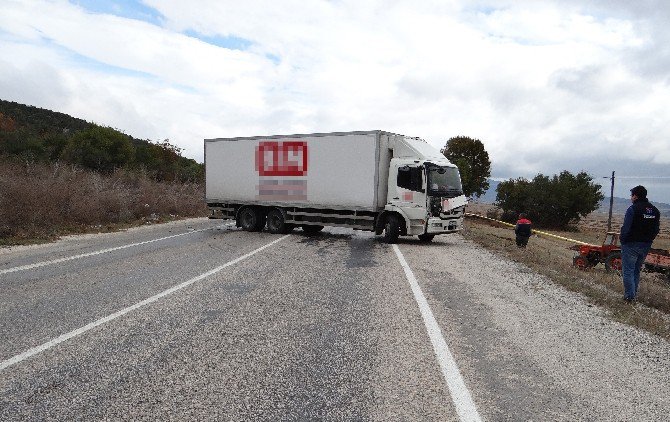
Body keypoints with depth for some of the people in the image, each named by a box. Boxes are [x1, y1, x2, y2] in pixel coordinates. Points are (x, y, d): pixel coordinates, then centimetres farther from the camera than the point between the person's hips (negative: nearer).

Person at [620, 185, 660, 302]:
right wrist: (648, 240, 17)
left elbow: (626, 228, -19)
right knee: (636, 271, 19)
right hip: (646, 246, 7)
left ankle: (630, 296, 1)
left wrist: (622, 239, -6)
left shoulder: (633, 209, -16)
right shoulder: (655, 210, 6)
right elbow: (656, 229, 9)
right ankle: (634, 294, 24)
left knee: (628, 271, 2)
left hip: (631, 244, -7)